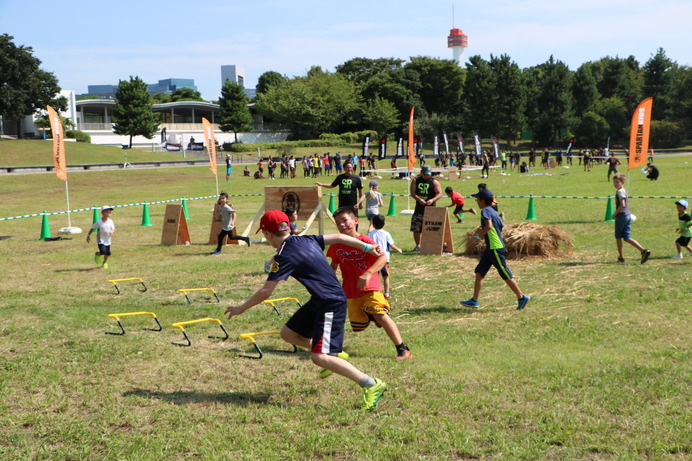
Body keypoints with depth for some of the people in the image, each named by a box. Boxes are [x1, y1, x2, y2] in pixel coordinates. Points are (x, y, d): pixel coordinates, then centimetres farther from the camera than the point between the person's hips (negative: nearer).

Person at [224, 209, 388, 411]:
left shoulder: (284, 257, -18)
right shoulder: (305, 239, 6)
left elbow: (265, 292, -15)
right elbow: (338, 237, 12)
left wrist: (241, 308, -2)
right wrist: (367, 247, 20)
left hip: (331, 304, -10)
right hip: (319, 302, 10)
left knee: (319, 358, -13)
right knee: (288, 333, 14)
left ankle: (372, 385, -10)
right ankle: (335, 355, 25)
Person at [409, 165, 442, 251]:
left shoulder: (434, 182, 3)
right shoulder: (415, 181, 7)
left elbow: (439, 194, -2)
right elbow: (412, 193, -1)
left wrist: (432, 200, -21)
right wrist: (419, 199, -19)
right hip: (419, 208, 2)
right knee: (416, 228, 2)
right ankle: (418, 246, 15)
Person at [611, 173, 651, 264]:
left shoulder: (620, 192, -14)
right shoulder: (624, 191, 15)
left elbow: (622, 205, -25)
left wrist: (615, 214, -15)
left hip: (621, 216, -9)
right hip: (628, 216, 9)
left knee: (618, 237, 7)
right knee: (627, 238, 8)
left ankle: (621, 257, 14)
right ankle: (643, 250, -4)